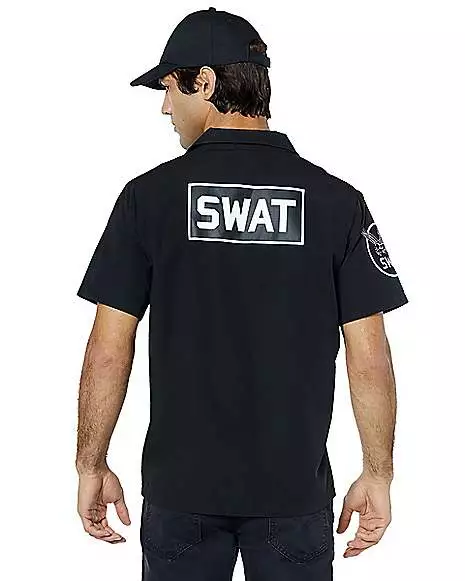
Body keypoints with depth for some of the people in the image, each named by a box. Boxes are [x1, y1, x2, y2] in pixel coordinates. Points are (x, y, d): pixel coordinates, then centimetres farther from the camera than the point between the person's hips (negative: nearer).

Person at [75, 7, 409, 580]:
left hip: (180, 488, 0)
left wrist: (91, 466, 5)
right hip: (296, 491, 1)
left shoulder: (149, 196, -7)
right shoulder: (337, 200, -5)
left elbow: (108, 350, -6)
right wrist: (378, 474, 4)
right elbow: (370, 357, -6)